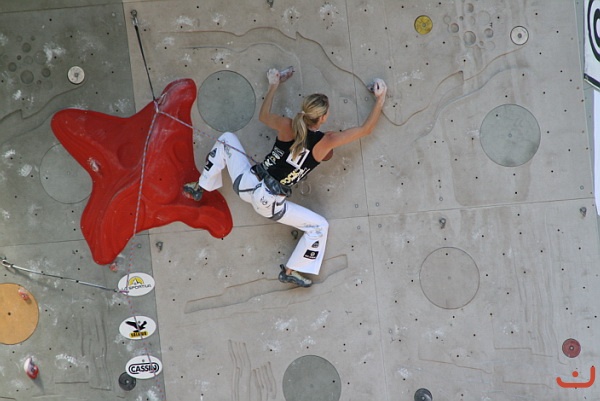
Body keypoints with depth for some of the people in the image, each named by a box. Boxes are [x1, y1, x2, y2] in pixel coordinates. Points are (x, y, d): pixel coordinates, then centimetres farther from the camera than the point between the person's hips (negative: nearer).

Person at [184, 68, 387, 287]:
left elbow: (263, 115, 16)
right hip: (268, 203, -3)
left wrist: (274, 85, 27)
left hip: (247, 183, 3)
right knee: (320, 227, 15)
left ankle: (200, 187, 29)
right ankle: (290, 271, 18)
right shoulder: (327, 142, -13)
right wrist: (380, 99, 10)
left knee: (227, 139, 27)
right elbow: (366, 129, -1)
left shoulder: (287, 126, -7)